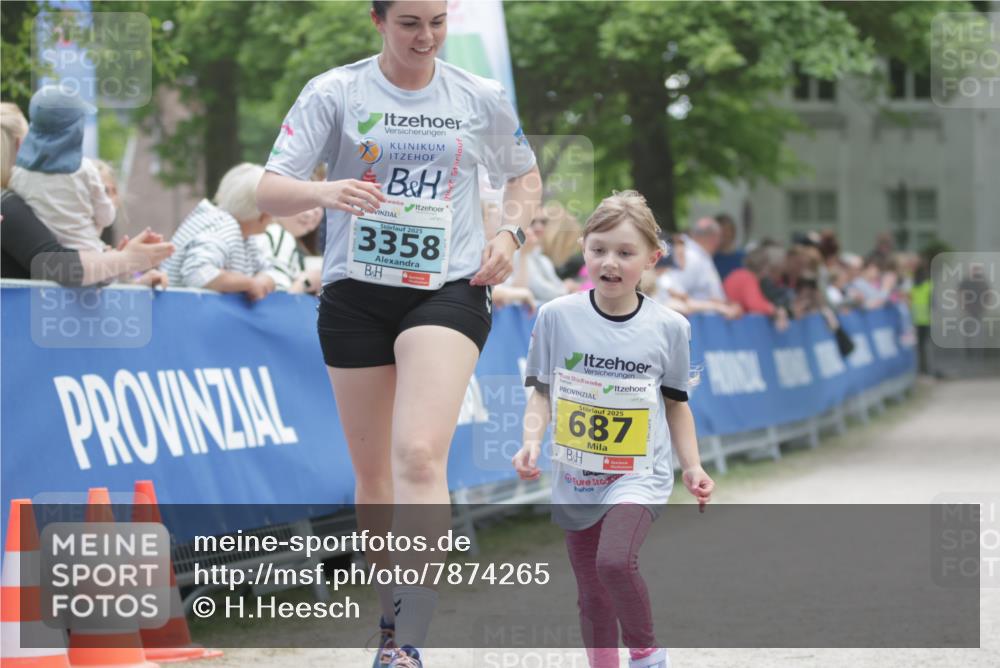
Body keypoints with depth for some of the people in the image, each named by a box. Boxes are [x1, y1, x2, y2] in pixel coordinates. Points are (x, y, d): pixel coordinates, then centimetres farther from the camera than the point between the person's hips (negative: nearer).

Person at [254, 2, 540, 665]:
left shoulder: (482, 98, 5)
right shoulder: (334, 92, 0)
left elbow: (525, 174, 22)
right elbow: (270, 190, -7)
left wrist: (510, 234, 2)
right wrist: (325, 192, -29)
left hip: (449, 289, -1)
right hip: (356, 295, 1)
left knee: (419, 456, -21)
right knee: (373, 473, 9)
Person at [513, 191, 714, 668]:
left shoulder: (668, 327, -3)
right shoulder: (557, 316, -4)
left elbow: (675, 402, 9)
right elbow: (541, 392, 3)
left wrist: (692, 467, 4)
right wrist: (531, 442, -13)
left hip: (640, 476, -2)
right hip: (576, 481, 2)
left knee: (615, 561, -26)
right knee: (592, 597, 10)